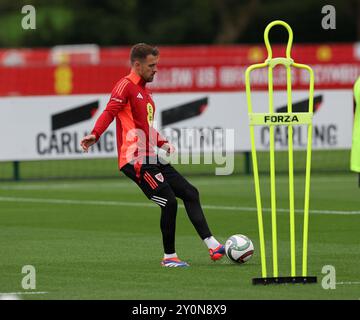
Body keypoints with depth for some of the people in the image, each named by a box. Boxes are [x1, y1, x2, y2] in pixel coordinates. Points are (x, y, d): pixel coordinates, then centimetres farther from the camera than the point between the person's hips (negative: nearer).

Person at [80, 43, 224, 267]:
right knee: (170, 202, -13)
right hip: (136, 161, -10)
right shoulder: (126, 86, -7)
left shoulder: (144, 90, 22)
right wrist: (95, 135, -39)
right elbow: (109, 112, -23)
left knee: (190, 193, 8)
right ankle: (169, 257, 0)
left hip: (151, 159, 10)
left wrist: (162, 143, 17)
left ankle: (212, 245, 9)